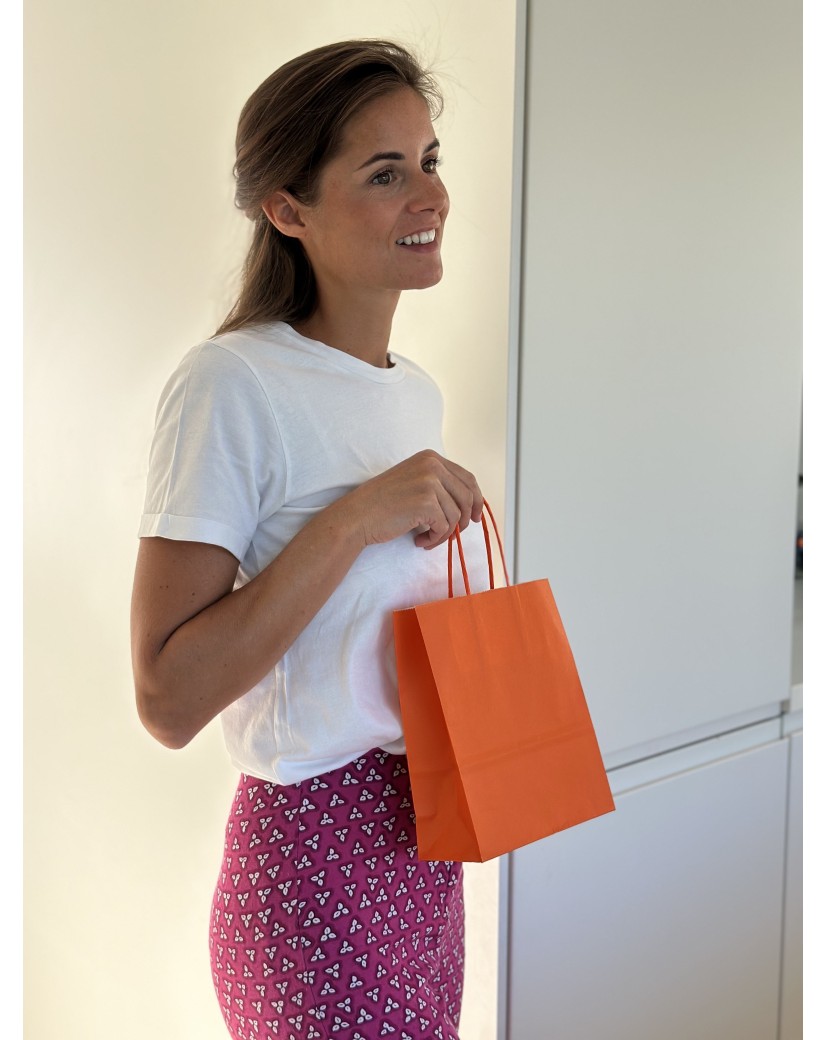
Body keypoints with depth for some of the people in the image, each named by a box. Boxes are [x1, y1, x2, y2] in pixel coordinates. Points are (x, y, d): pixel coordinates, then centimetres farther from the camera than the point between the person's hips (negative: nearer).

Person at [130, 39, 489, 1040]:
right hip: (315, 854, -7)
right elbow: (167, 700, -23)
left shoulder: (416, 391, 7)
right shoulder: (230, 385, -18)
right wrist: (355, 517, -26)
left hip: (424, 838, 8)